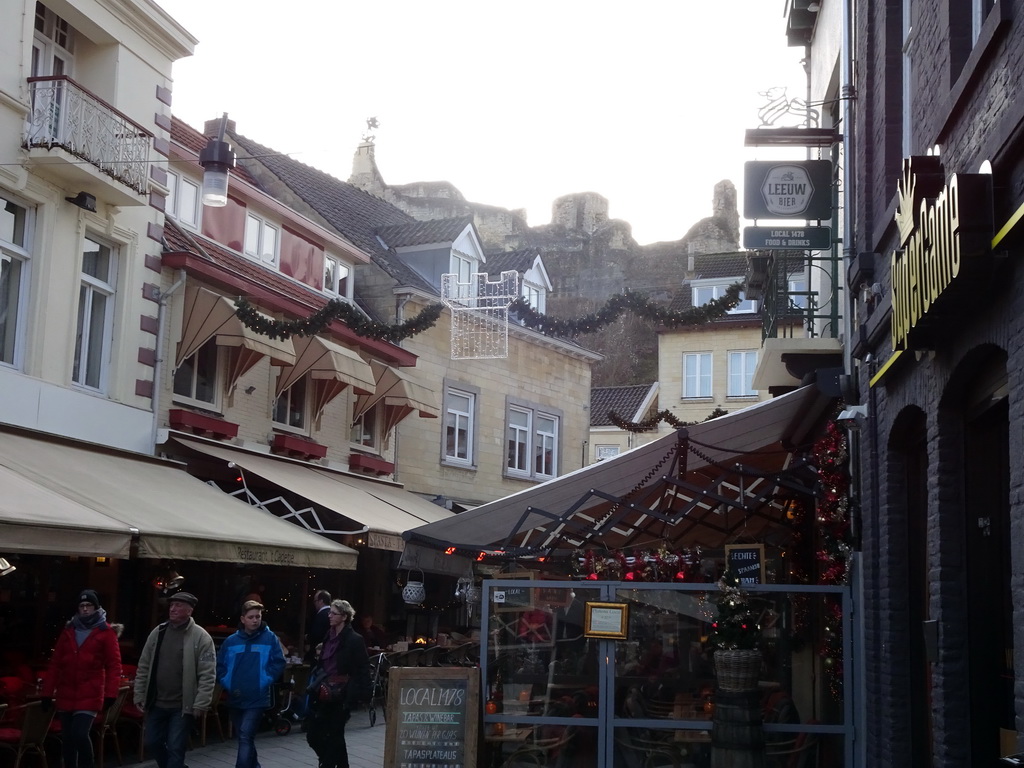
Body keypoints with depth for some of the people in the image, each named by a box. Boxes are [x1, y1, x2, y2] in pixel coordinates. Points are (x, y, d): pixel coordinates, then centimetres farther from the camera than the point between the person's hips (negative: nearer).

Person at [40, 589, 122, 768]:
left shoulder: (105, 632, -2)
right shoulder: (68, 631, 10)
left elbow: (114, 665, -4)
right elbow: (55, 664, 11)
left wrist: (110, 693, -11)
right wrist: (47, 692, 8)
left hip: (90, 696, -5)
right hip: (66, 695, 5)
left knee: (80, 734, -17)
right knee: (67, 739, 9)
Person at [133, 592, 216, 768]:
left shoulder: (201, 637, -10)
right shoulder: (158, 632, 5)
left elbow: (207, 675, -12)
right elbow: (143, 667, 10)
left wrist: (199, 705, -16)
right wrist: (139, 696, 6)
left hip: (182, 706, -5)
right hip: (157, 704, 5)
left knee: (175, 749, -3)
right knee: (152, 743, 14)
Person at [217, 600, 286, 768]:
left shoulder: (270, 638, -4)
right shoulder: (231, 641, 4)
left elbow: (278, 663, -3)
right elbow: (220, 666, 9)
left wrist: (265, 681, -11)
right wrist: (227, 684, -4)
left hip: (257, 699, -4)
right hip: (235, 699, 4)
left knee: (246, 738, -14)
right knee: (244, 738, 17)